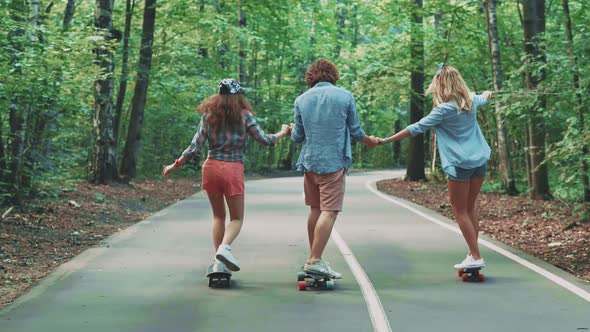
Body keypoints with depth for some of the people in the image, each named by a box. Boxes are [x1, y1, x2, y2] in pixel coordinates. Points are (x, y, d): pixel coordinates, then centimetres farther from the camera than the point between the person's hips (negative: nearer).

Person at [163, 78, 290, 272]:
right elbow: (264, 141, -1)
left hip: (211, 167, 3)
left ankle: (217, 258, 9)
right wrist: (282, 133, 18)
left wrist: (175, 165, 9)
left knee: (218, 216, 17)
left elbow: (195, 147, 0)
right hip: (234, 169, -3)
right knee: (236, 218, 7)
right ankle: (225, 247, -20)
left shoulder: (209, 115, 5)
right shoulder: (244, 115, -1)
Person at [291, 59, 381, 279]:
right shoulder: (345, 96, -3)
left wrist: (291, 132, 33)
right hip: (334, 162, -4)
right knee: (329, 211, -7)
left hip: (309, 162, 4)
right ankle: (315, 261, -15)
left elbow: (297, 137, 9)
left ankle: (313, 257, 22)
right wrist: (368, 141, 24)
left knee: (315, 209, 16)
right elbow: (355, 130, 3)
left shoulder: (302, 100, 4)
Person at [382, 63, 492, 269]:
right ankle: (473, 254, 19)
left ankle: (476, 257, -3)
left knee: (460, 212, 2)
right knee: (470, 210, 16)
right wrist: (488, 94, 56)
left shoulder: (444, 109, -16)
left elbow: (416, 129, -15)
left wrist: (386, 140, -10)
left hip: (459, 165, -7)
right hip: (479, 160, 7)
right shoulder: (471, 100, 5)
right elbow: (484, 99, 31)